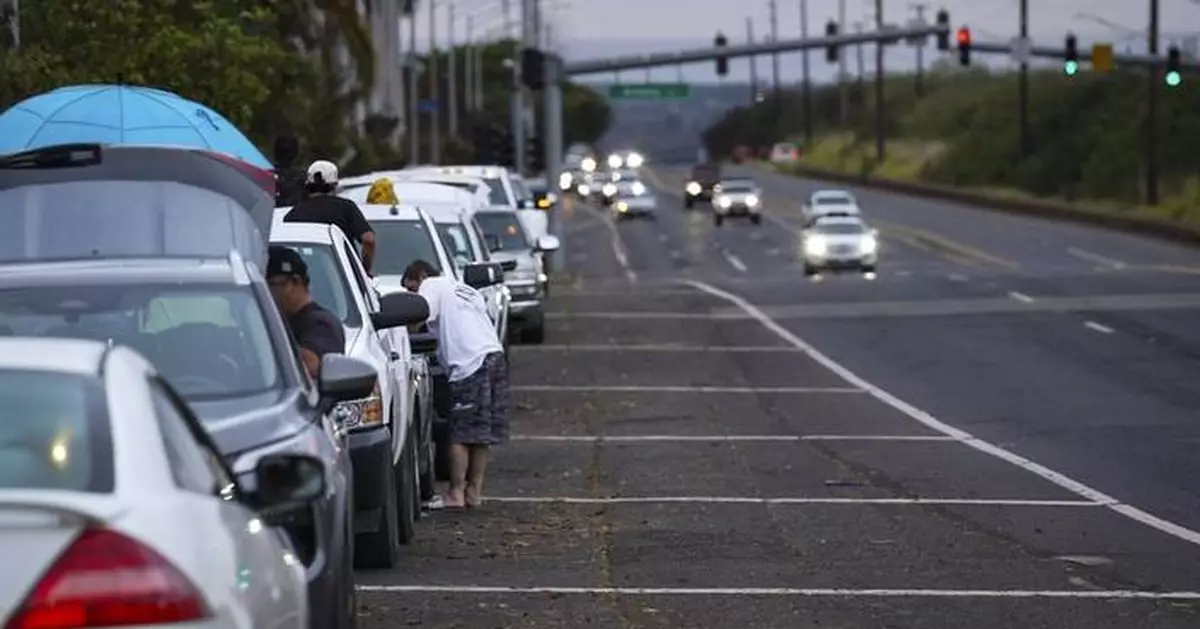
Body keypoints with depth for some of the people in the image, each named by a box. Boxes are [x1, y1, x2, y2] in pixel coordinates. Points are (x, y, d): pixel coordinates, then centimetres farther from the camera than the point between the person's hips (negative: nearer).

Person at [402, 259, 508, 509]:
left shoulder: (433, 287, 6)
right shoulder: (466, 290, 30)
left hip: (470, 363, -8)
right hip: (494, 355, 8)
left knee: (460, 434, -3)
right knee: (482, 433, 11)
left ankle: (456, 493, -2)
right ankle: (474, 491, 14)